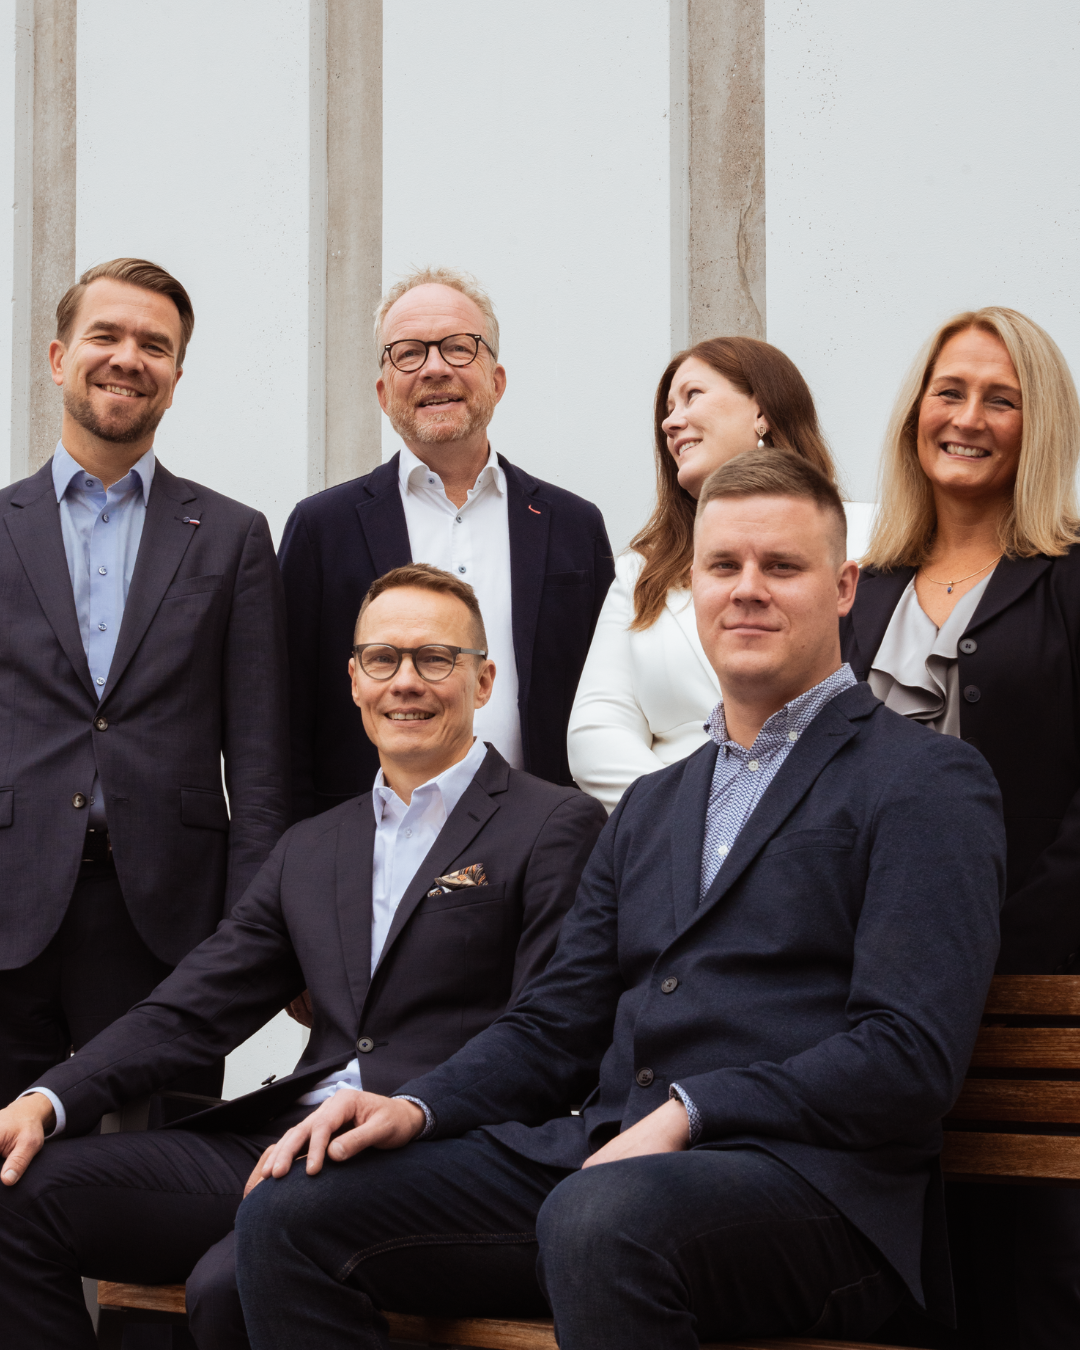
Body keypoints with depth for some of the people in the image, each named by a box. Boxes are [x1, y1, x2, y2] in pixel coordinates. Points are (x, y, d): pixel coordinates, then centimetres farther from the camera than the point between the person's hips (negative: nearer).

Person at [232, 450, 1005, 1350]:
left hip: (807, 1179, -7)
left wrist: (686, 1113, -16)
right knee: (289, 1211, -11)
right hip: (597, 1156, 7)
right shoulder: (651, 806, 26)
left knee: (602, 1216, -40)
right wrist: (416, 1108, 3)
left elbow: (911, 1057, -10)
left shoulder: (928, 784, 2)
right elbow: (556, 1027, 22)